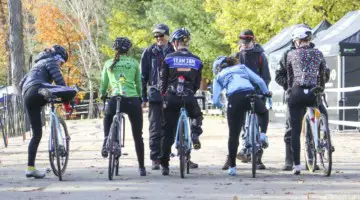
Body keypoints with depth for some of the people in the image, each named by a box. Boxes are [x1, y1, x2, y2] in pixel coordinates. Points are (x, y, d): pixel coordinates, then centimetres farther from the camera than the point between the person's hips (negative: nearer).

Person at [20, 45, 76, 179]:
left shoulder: (38, 64, 37)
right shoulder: (50, 61, 11)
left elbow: (22, 84, 36)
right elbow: (59, 81, -1)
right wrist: (66, 102, 3)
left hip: (27, 98, 9)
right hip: (38, 90, -9)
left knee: (36, 134, 11)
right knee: (72, 92, -15)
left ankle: (30, 168, 6)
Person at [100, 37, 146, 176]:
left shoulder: (109, 63, 11)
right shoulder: (134, 63, 10)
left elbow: (104, 83, 18)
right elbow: (139, 83, 14)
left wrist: (102, 95, 37)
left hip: (116, 99, 0)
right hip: (133, 101, 0)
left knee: (108, 118, 33)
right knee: (138, 137, 10)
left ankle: (106, 140, 6)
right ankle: (141, 168, 12)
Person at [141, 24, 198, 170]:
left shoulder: (174, 52, 8)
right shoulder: (149, 52, 4)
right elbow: (143, 76, 5)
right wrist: (144, 97, 0)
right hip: (155, 96, -1)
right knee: (156, 130, 2)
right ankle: (155, 159, 9)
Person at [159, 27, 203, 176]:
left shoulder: (169, 58, 0)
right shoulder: (196, 60, 6)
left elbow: (163, 81, 3)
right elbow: (197, 84, 10)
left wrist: (164, 95, 16)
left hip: (172, 97, -1)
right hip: (189, 97, 1)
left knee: (167, 132, 7)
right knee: (197, 116, 33)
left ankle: (164, 165, 7)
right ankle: (195, 135, 3)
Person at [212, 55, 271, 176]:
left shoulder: (218, 77, 25)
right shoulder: (242, 67, 30)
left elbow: (215, 100, 14)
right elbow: (259, 81, 19)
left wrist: (221, 106, 35)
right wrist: (266, 93, 35)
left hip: (234, 99, -1)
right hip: (250, 95, 1)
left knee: (233, 135, 10)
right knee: (264, 112, 35)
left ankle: (232, 167, 11)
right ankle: (262, 134, 12)